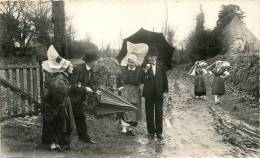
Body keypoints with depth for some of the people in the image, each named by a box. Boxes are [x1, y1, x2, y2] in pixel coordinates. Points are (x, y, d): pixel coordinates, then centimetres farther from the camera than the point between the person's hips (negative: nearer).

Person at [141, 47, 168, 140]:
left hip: (159, 93, 1)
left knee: (159, 114, 4)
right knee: (149, 114, 5)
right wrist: (145, 71, -19)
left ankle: (159, 132, 14)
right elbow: (142, 80, -6)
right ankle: (151, 132, 16)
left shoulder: (161, 66, 5)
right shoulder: (145, 67, 1)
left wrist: (165, 90, 4)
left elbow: (165, 79, 9)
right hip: (149, 94, -1)